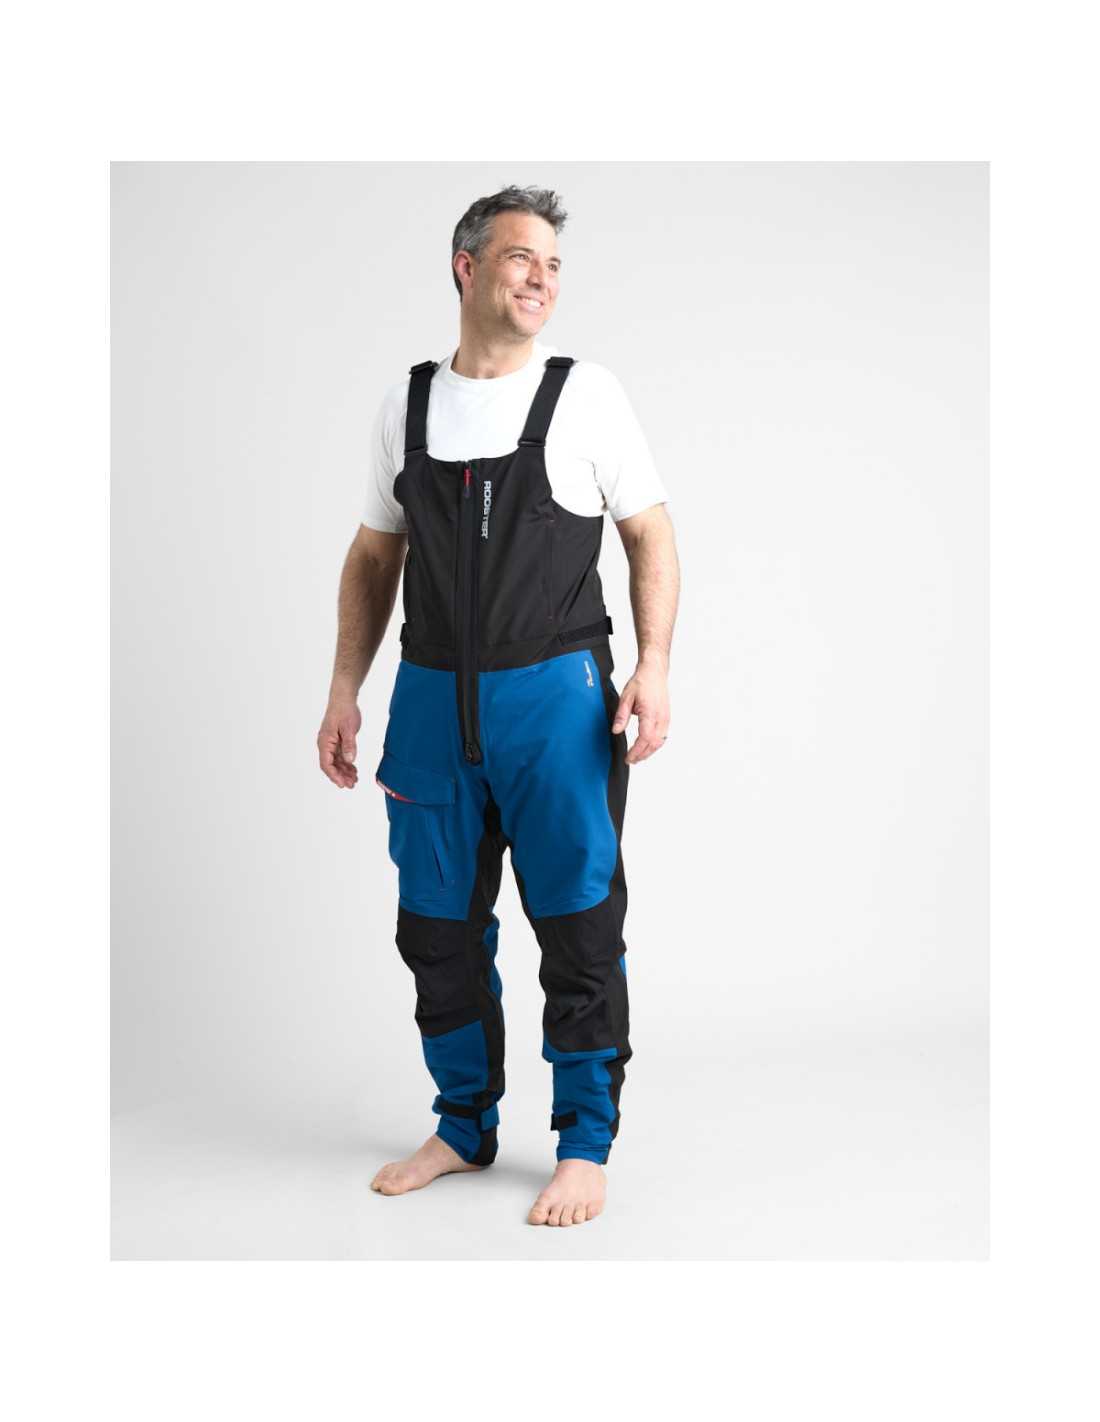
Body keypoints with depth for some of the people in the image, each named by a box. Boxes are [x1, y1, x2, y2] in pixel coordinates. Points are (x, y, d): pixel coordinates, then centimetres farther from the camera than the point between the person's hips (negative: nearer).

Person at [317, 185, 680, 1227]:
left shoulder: (587, 394, 0)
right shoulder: (406, 405, 9)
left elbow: (651, 536, 1)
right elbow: (373, 556, 14)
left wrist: (653, 665, -12)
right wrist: (344, 692, 9)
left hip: (557, 694, -3)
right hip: (432, 700, 4)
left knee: (579, 928, 2)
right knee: (437, 927, 11)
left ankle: (586, 1144, 17)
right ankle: (465, 1128, 29)